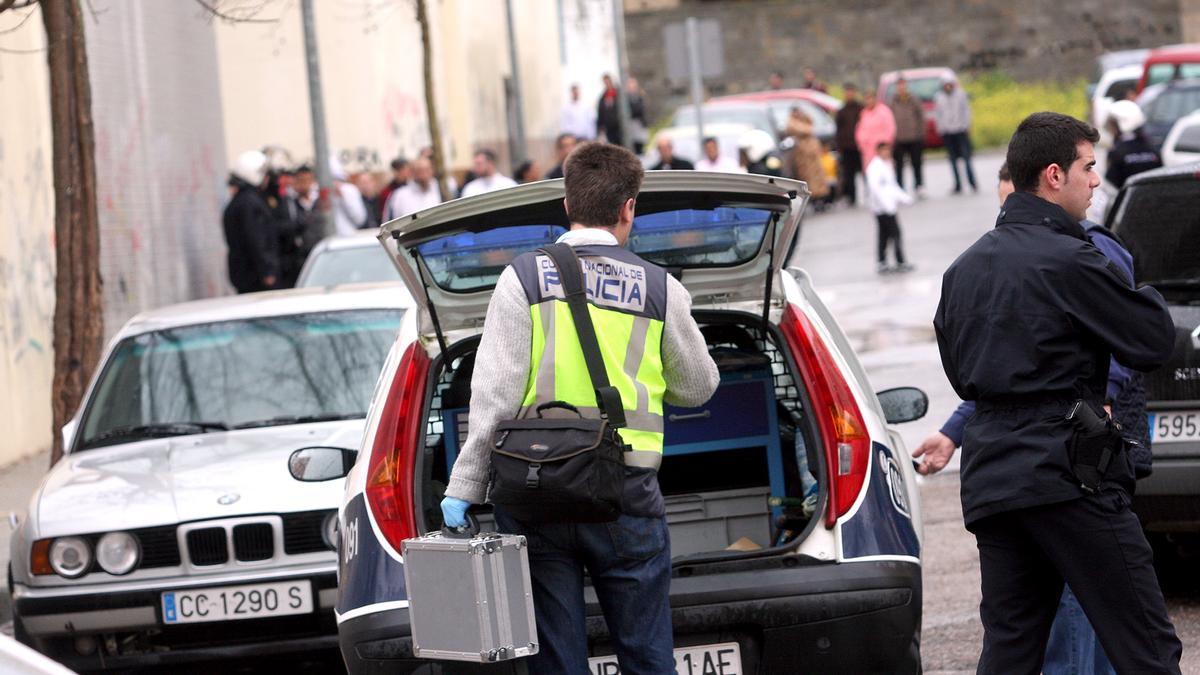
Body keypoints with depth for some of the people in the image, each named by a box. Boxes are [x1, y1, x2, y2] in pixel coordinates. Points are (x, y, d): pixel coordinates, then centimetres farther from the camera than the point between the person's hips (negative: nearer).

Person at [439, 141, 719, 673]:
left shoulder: (523, 279, -2)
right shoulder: (660, 289, 1)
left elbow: (495, 395, -7)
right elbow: (697, 387, 14)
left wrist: (464, 488, -5)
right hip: (626, 499, 0)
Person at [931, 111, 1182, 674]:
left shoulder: (964, 269, 16)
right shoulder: (1068, 261, -10)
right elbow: (1154, 341, -7)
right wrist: (1142, 296, 14)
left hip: (990, 477, 8)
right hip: (1068, 477, -8)